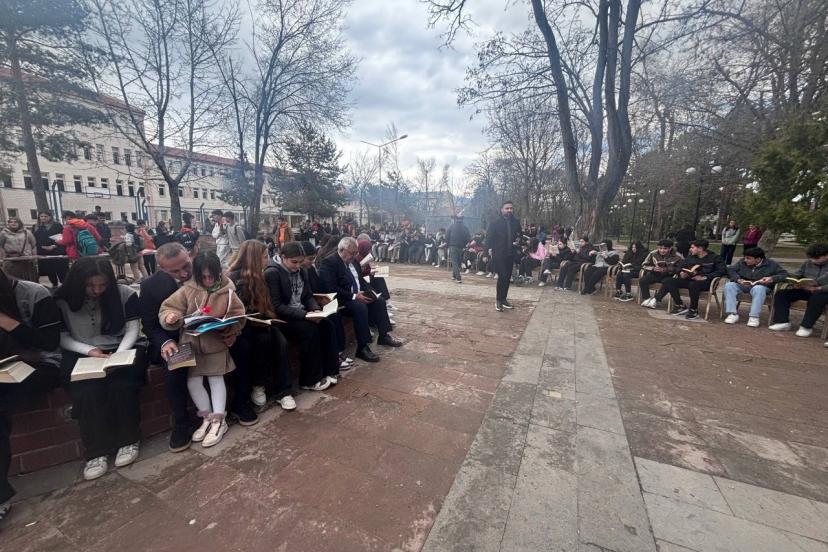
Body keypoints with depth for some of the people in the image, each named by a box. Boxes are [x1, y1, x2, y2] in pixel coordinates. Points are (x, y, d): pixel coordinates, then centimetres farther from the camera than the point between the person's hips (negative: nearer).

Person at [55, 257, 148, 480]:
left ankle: (128, 441, -10)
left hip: (123, 349, -1)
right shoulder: (62, 301, 0)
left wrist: (119, 354, -16)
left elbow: (132, 329, -2)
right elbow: (62, 338, 5)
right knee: (88, 390, -28)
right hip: (82, 355, 1)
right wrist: (89, 350, -12)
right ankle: (96, 451, -16)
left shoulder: (125, 294, -3)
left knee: (121, 386, -28)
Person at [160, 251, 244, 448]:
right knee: (193, 382, 1)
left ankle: (219, 420, 13)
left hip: (216, 343, -2)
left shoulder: (227, 291, -7)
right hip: (192, 343, 2)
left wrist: (227, 328, -22)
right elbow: (167, 308, -1)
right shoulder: (187, 289, -4)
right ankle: (208, 417, 21)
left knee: (216, 378, 0)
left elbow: (238, 317, -4)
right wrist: (170, 317, -23)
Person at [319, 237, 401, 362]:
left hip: (359, 295, 9)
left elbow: (360, 280, 21)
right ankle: (362, 347, -25)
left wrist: (367, 292, 0)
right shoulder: (329, 263, -14)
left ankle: (384, 336, 5)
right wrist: (354, 296, -24)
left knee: (379, 301, -4)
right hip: (340, 300, -9)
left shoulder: (353, 261, 12)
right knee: (361, 307, -32)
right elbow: (331, 289, -23)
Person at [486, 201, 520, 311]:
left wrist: (518, 241, -1)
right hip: (498, 255, -5)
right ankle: (498, 300, 0)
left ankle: (504, 299, 20)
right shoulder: (495, 223, -2)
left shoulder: (516, 223, 11)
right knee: (502, 276, -13)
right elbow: (489, 239, -5)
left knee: (507, 277, 8)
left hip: (510, 255, 5)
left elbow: (520, 236, 22)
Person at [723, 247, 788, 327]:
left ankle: (754, 317, -38)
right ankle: (733, 314, -31)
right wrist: (738, 279, -15)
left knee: (758, 289, -40)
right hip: (742, 285, 3)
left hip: (761, 286, -3)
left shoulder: (770, 265, 5)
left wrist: (772, 279, -18)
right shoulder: (742, 262, 10)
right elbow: (730, 270, 3)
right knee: (729, 285, -28)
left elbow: (784, 274, 2)